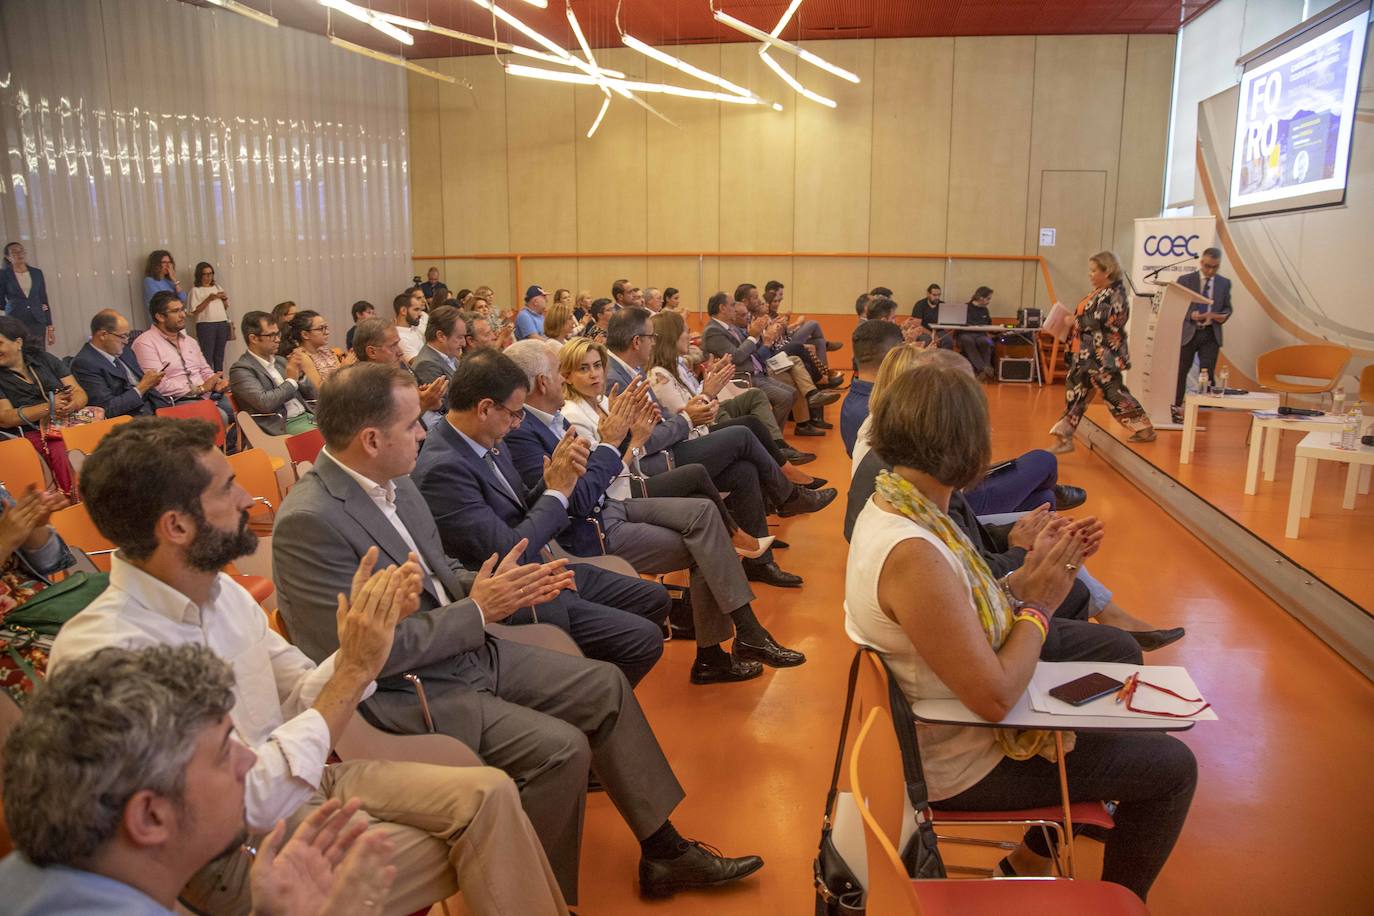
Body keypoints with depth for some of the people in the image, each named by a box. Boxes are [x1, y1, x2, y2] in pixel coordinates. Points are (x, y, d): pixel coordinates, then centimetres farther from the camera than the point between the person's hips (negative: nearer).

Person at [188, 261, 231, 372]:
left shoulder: (217, 287, 17)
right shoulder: (196, 290, 0)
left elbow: (225, 307, 21)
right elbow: (194, 311, -8)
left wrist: (225, 299, 1)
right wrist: (208, 299, -14)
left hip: (222, 323, 5)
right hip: (205, 325, -5)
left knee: (219, 356, 6)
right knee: (207, 356, -10)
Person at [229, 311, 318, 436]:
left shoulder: (281, 361, 18)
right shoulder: (241, 369, -2)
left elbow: (313, 395, 18)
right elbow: (264, 403, -18)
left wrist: (301, 375, -1)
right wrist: (291, 380, -5)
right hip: (283, 426, -7)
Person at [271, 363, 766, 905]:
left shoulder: (394, 481, 3)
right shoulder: (310, 522, -23)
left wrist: (505, 590, -4)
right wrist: (478, 611, -18)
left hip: (469, 652, 9)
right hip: (403, 693, -9)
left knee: (606, 686, 5)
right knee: (561, 748, -22)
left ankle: (664, 851, 17)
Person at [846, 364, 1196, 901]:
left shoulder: (891, 507, -4)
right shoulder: (913, 555, -34)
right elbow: (995, 696, -28)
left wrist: (1027, 576, -5)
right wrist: (1038, 605, -16)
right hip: (958, 764, -9)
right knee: (1172, 768, 2)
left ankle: (1027, 862, 32)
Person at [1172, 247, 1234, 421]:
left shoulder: (1224, 283, 7)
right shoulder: (1185, 280, -1)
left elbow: (1227, 308, 12)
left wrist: (1223, 316, -11)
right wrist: (1191, 315, -20)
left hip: (1211, 334, 2)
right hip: (1188, 332, -2)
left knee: (1208, 375, -3)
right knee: (1180, 373, 7)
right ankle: (1176, 409, 19)